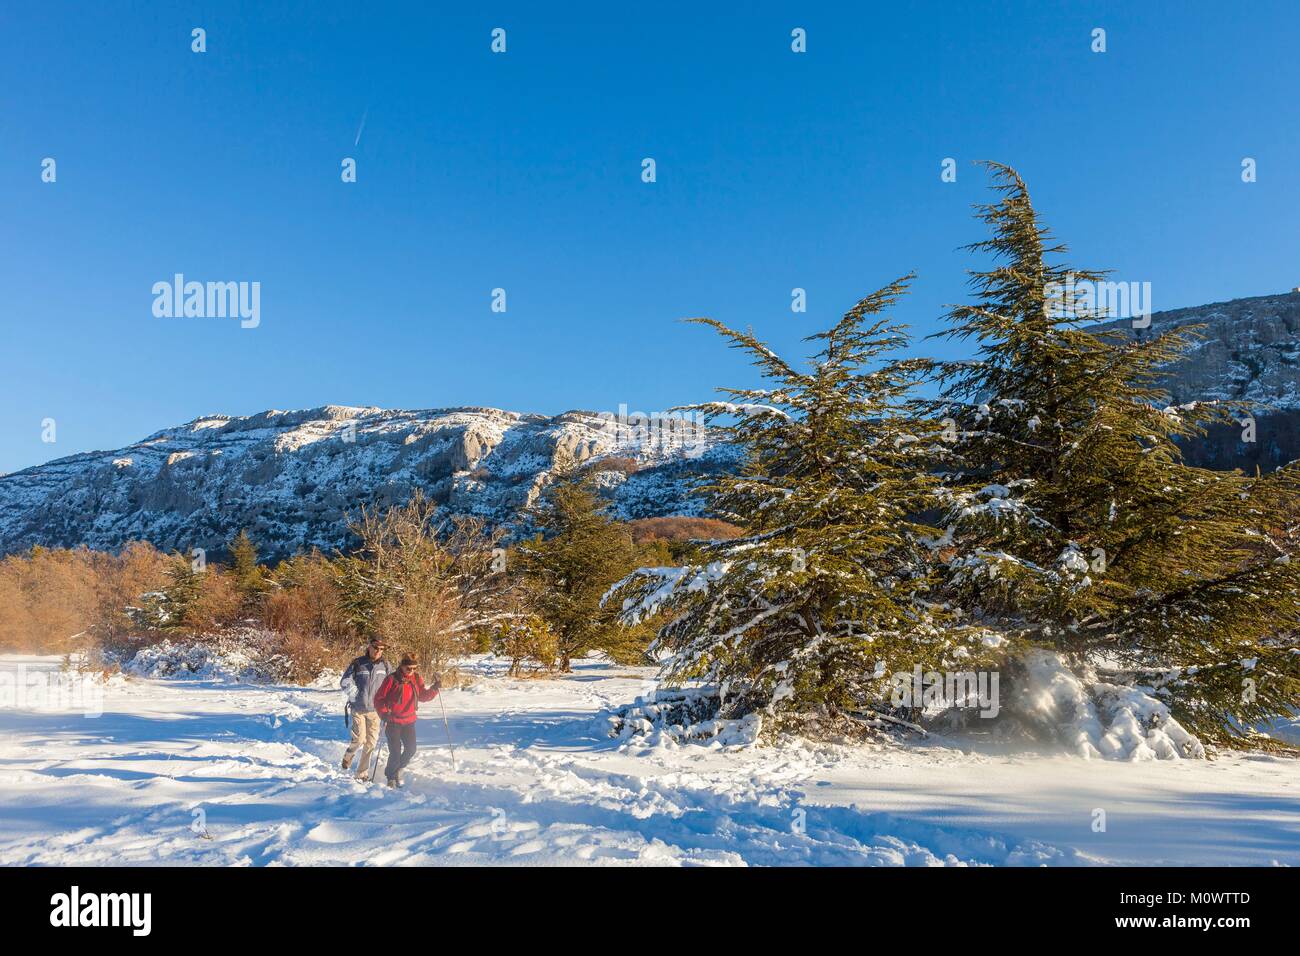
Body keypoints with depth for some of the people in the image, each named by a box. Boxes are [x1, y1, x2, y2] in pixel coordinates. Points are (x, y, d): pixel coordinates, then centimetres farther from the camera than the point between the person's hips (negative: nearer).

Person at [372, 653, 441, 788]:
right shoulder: (392, 679, -12)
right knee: (395, 752, -6)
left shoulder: (416, 679, 2)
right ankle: (391, 776, 19)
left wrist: (434, 689, -7)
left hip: (409, 721, 4)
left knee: (411, 749, -2)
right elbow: (379, 699, -7)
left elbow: (423, 696, 9)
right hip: (392, 722, -4)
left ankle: (397, 769, 27)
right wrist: (384, 713, -18)